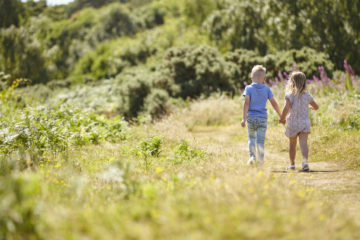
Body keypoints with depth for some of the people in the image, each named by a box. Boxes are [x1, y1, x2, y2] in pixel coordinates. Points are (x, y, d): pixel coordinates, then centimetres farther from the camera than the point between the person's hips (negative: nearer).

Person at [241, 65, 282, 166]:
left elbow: (246, 103, -10)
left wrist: (244, 118, -14)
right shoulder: (267, 89, 4)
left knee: (251, 138, 19)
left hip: (251, 117, 0)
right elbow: (274, 103, 3)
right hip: (262, 118, 0)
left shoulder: (249, 88, 0)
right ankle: (260, 162, -6)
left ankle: (252, 156, 1)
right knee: (260, 141, 0)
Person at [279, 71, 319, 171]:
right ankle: (305, 161, -32)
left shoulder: (289, 95, -9)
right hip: (305, 123, 1)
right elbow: (316, 107, 14)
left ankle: (292, 164, 28)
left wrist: (282, 118, -8)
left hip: (292, 123, -1)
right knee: (303, 143, -9)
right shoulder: (307, 95, 3)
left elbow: (287, 108, -23)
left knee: (292, 144, 16)